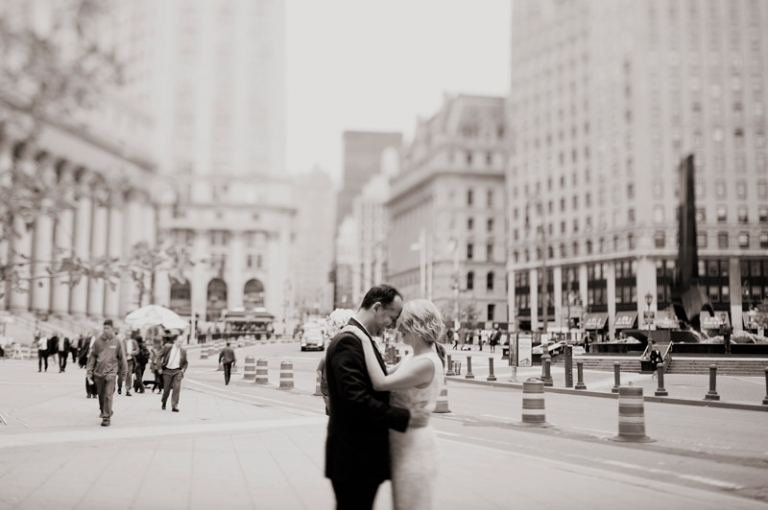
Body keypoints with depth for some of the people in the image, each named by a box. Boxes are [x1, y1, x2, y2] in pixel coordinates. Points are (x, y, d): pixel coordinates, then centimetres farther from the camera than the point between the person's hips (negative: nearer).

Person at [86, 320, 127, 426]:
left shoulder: (117, 341, -1)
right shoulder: (98, 341, 2)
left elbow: (121, 357, 5)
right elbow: (92, 357, 5)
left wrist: (122, 372, 8)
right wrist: (89, 372, 0)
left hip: (111, 372, -2)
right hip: (98, 372, 3)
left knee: (108, 395, -10)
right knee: (101, 395, 12)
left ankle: (106, 418, -4)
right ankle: (104, 412, 33)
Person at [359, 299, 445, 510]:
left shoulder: (427, 364, -23)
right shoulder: (415, 357, 8)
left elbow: (381, 383, -29)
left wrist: (365, 342, -26)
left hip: (413, 443, -9)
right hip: (404, 439, 10)